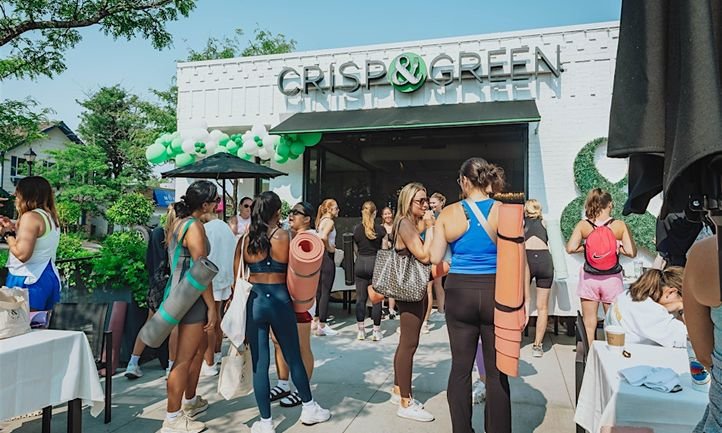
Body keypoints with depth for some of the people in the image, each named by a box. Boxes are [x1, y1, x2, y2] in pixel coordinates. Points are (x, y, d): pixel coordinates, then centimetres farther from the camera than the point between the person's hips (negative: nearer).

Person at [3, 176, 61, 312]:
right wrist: (14, 227, 13)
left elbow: (22, 254, -21)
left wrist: (8, 233, -7)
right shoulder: (49, 216, 11)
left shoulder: (31, 216, -15)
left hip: (29, 281, -9)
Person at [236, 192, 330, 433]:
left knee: (260, 363, 7)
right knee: (294, 357, 13)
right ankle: (309, 408, 29)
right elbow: (292, 271, -2)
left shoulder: (245, 239, 1)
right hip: (279, 300, -2)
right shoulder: (283, 236, -7)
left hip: (253, 301, 2)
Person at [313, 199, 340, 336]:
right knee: (326, 292, -5)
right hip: (327, 257, -10)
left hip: (320, 256, 10)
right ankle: (322, 326, -1)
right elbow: (323, 237, -32)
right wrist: (329, 248, -16)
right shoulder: (329, 221, -14)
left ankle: (316, 320, 28)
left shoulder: (321, 221, 13)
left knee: (319, 290, 18)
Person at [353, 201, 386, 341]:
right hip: (376, 263, -2)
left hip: (360, 263, 2)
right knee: (376, 299, 5)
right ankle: (376, 331, 8)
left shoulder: (357, 229, 0)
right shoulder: (380, 229, -6)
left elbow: (356, 249, 8)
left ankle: (361, 330, 13)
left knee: (360, 298, 9)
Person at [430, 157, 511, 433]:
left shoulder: (448, 214, -3)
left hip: (459, 292, 1)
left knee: (460, 367, 12)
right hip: (496, 292, 0)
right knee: (496, 371, 9)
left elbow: (435, 258, -1)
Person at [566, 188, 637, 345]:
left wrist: (585, 247, 2)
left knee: (589, 323, 10)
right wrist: (617, 248, 4)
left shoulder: (583, 225, -6)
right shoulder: (620, 226, -8)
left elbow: (570, 248, -15)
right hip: (612, 279, 0)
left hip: (589, 278, 0)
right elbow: (631, 252, -14)